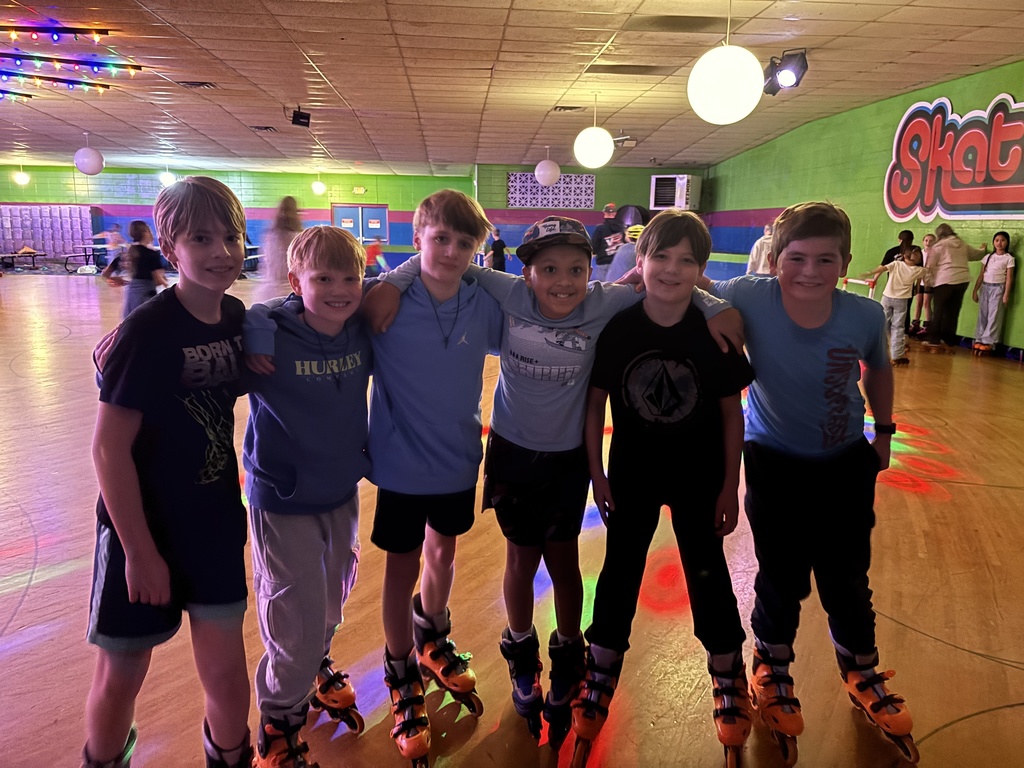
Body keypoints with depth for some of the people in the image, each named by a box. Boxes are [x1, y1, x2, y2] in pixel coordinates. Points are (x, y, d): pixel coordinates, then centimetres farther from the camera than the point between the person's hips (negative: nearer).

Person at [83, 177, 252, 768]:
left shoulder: (237, 316, -3)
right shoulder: (149, 329, -20)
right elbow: (109, 447, -19)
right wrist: (140, 551, -15)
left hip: (217, 527, 4)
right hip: (144, 529, -4)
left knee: (227, 675, 11)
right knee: (122, 676, 14)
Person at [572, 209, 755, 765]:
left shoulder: (715, 331, -14)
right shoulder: (617, 328, -15)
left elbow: (731, 412, -6)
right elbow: (595, 401, -5)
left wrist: (729, 488, -4)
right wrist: (596, 474, -4)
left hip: (698, 477, 0)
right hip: (632, 474, 1)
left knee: (708, 576, 12)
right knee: (619, 573, 12)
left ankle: (728, 677, 36)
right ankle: (600, 677, 34)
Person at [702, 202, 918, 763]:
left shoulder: (865, 315, -17)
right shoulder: (748, 301, -24)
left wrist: (884, 430, 10)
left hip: (846, 464, 2)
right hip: (775, 465, -2)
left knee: (847, 580, 15)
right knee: (782, 581, 9)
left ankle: (863, 676, 44)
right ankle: (771, 672, 39)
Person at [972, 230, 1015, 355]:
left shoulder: (1009, 258, 1)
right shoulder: (988, 257, 11)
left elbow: (1009, 278, -3)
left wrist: (1006, 294, -10)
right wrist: (975, 290, 7)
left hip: (998, 288, -4)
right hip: (984, 287, 4)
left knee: (994, 316, -5)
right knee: (982, 315, 2)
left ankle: (987, 342, -8)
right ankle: (979, 340, 3)